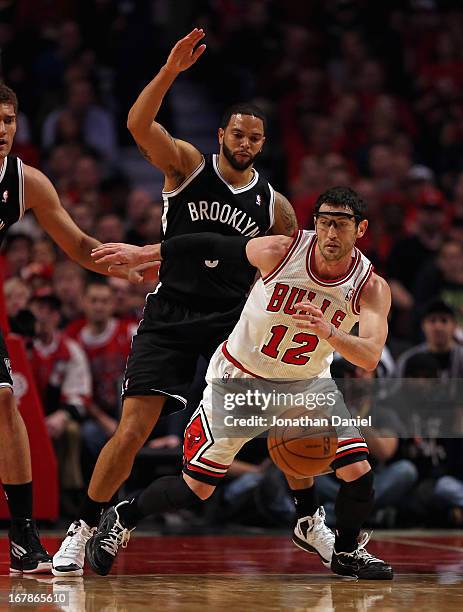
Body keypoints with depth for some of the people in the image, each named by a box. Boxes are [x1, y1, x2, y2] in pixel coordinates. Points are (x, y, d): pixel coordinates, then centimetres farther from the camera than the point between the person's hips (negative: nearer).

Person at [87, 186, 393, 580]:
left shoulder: (373, 288, -19)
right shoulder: (279, 252, -22)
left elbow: (370, 358, -31)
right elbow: (215, 245, -6)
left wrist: (329, 332, -51)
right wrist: (141, 253, 0)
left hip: (306, 383, 2)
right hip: (240, 379, -2)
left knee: (358, 472, -14)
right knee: (195, 490, -4)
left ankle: (345, 551, 15)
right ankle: (121, 520, 22)